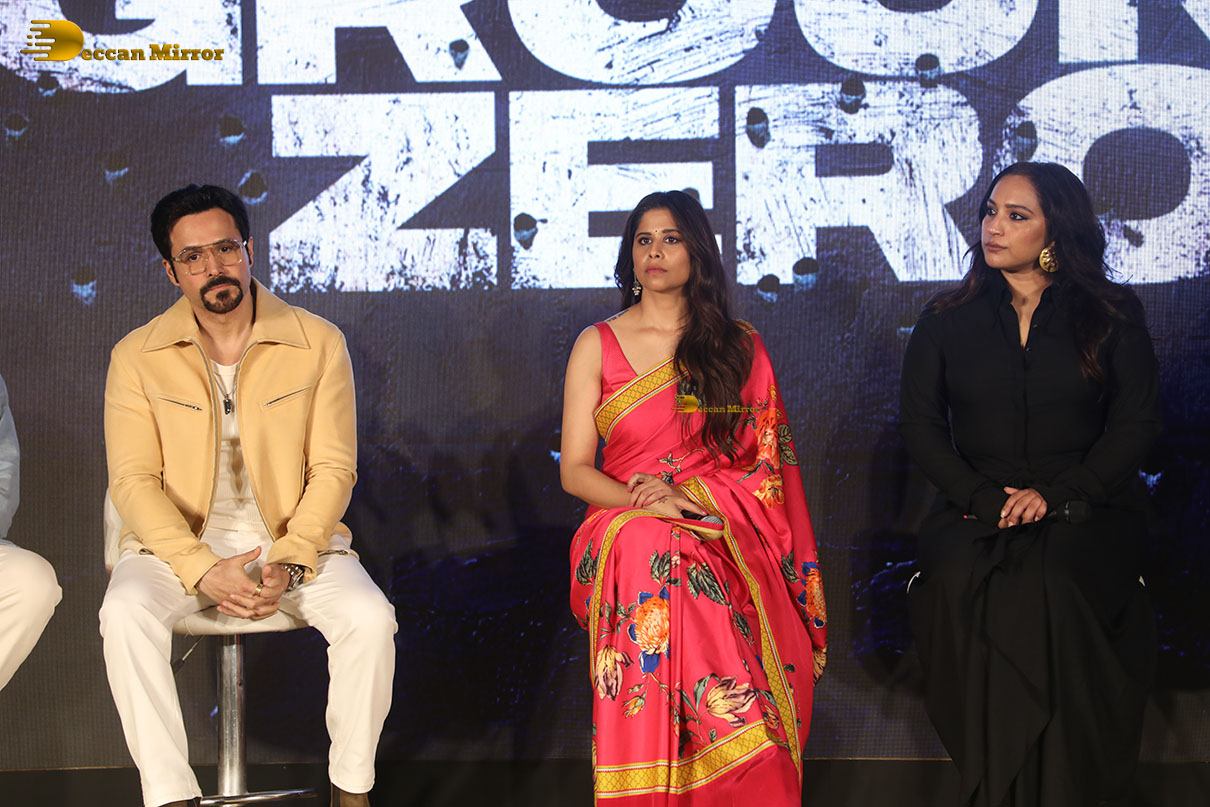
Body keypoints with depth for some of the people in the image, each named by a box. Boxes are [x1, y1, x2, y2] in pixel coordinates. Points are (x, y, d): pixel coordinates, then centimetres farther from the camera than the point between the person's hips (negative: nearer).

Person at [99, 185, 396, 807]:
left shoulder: (318, 344, -2)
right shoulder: (136, 357, -2)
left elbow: (333, 469, -2)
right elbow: (134, 481, -7)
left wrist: (291, 564, -18)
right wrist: (203, 571, -21)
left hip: (293, 536, 0)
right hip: (179, 541, 0)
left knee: (370, 617, -26)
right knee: (125, 612, -31)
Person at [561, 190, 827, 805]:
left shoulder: (740, 348, 13)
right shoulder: (597, 346, 13)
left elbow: (768, 463, 8)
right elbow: (574, 470, 7)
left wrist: (685, 493, -9)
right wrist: (643, 501, -13)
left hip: (720, 537, 0)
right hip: (627, 527, 0)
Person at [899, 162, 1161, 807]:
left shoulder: (1112, 314, 9)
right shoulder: (946, 320, 13)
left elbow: (1136, 423, 2)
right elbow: (920, 426, 6)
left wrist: (1058, 494, -11)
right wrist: (984, 498, -11)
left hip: (1086, 506, -1)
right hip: (976, 506, 2)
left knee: (1050, 586, -35)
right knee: (956, 580, -33)